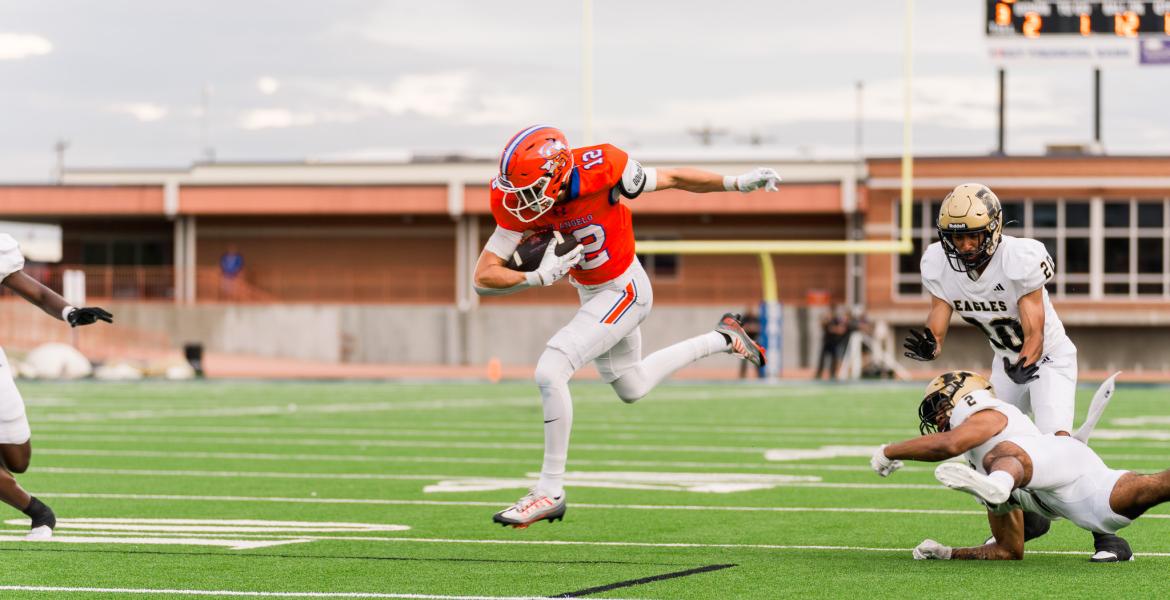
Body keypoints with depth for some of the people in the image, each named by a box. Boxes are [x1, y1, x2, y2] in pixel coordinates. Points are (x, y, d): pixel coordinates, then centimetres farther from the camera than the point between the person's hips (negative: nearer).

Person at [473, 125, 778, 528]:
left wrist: (737, 183, -9)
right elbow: (484, 278, -18)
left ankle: (550, 490, -10)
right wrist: (539, 278, -35)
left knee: (550, 371, -21)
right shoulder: (518, 204, -18)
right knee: (632, 388, 26)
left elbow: (671, 179, -12)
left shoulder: (601, 170, -29)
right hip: (590, 295, 7)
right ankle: (721, 340, 45)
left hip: (625, 291, -7)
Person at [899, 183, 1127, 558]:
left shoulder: (1020, 260, -30)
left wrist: (1025, 365, -47)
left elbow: (1035, 336, -27)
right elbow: (936, 333, -13)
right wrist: (927, 347, -36)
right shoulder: (938, 264, -15)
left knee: (1056, 444, -22)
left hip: (1049, 358, -6)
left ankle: (1105, 532, -15)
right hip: (1008, 360, 6)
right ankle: (1028, 517, 26)